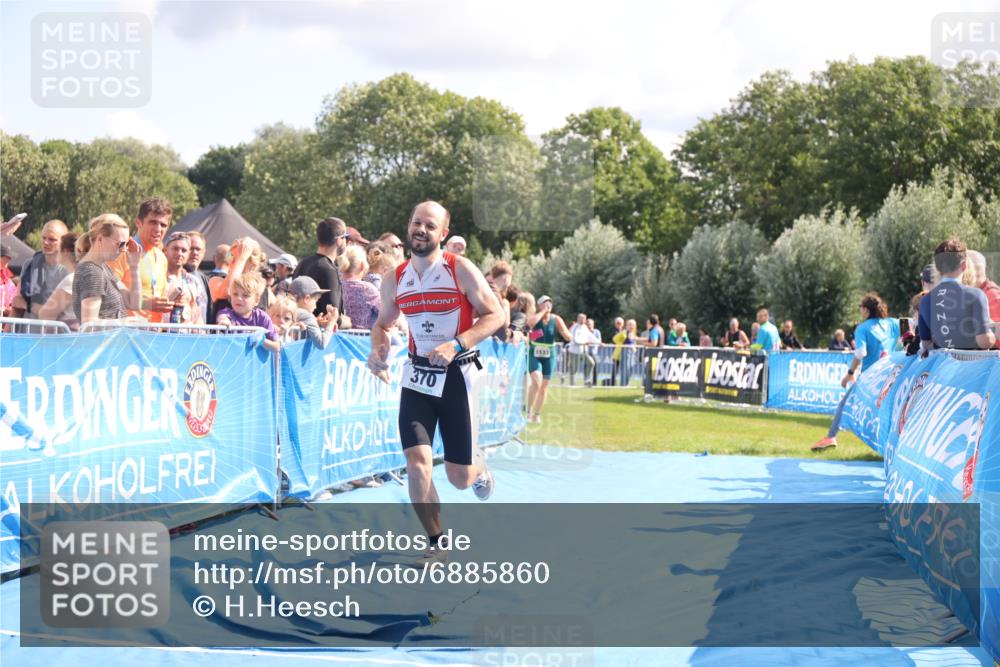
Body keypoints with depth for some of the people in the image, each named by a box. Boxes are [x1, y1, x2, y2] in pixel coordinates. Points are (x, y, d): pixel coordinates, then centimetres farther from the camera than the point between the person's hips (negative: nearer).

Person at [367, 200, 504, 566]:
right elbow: (383, 323, 18)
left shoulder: (461, 269, -10)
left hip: (457, 375, -3)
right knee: (417, 464, -13)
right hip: (417, 377, 3)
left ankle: (478, 466, 41)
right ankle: (437, 543, 4)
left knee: (460, 477, 2)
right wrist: (377, 350, -4)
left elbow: (495, 314, -9)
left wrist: (456, 344, -22)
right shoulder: (395, 280, 3)